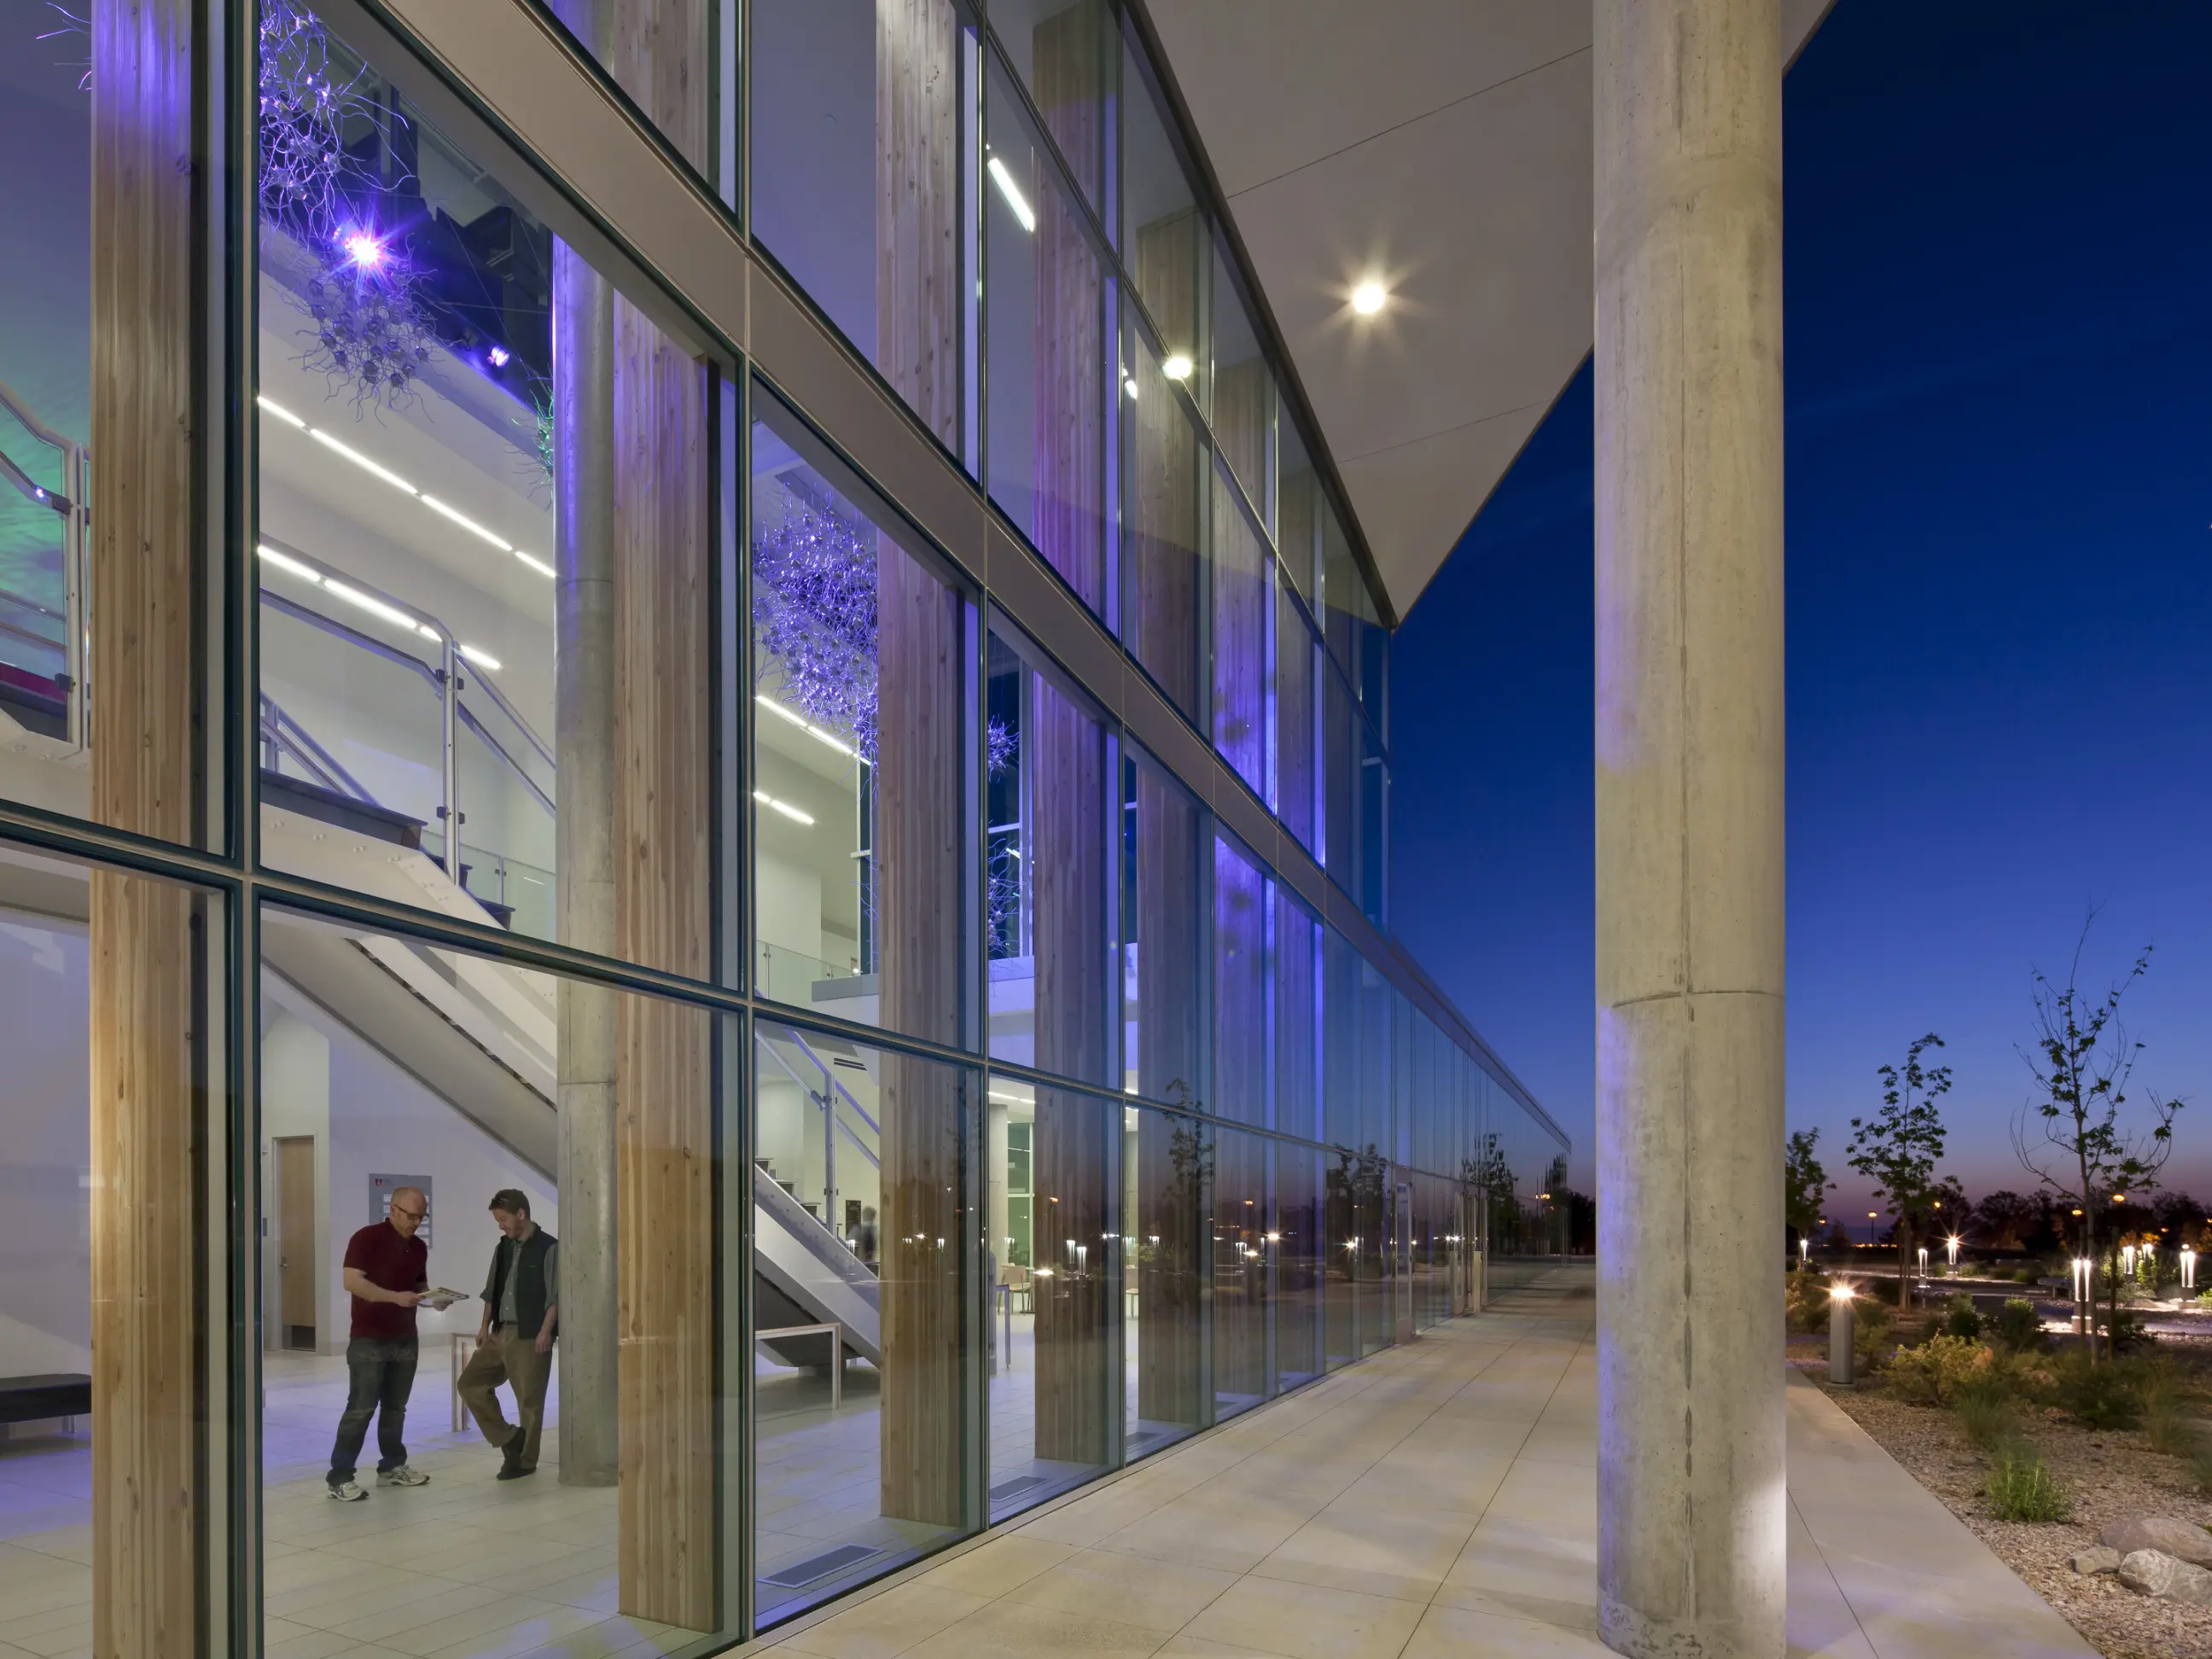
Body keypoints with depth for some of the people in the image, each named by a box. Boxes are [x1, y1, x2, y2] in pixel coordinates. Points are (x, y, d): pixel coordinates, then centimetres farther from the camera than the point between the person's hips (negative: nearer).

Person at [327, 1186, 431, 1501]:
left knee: (395, 1407, 12)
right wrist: (395, 1296, -28)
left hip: (405, 1339, 7)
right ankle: (340, 1477, -2)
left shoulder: (419, 1248, 11)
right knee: (360, 1408, -7)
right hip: (368, 1340, -6)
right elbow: (352, 1282, -20)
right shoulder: (367, 1238, -11)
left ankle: (392, 1467, 23)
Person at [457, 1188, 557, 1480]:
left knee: (529, 1400, 0)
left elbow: (556, 1296, -13)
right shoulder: (503, 1247, 11)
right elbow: (492, 1291, 17)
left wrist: (545, 1331, -18)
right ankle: (508, 1438, 11)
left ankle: (526, 1460, 13)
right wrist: (485, 1326, 10)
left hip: (530, 1336, -7)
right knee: (470, 1382, 3)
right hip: (500, 1333, 8)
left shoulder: (548, 1248, -10)